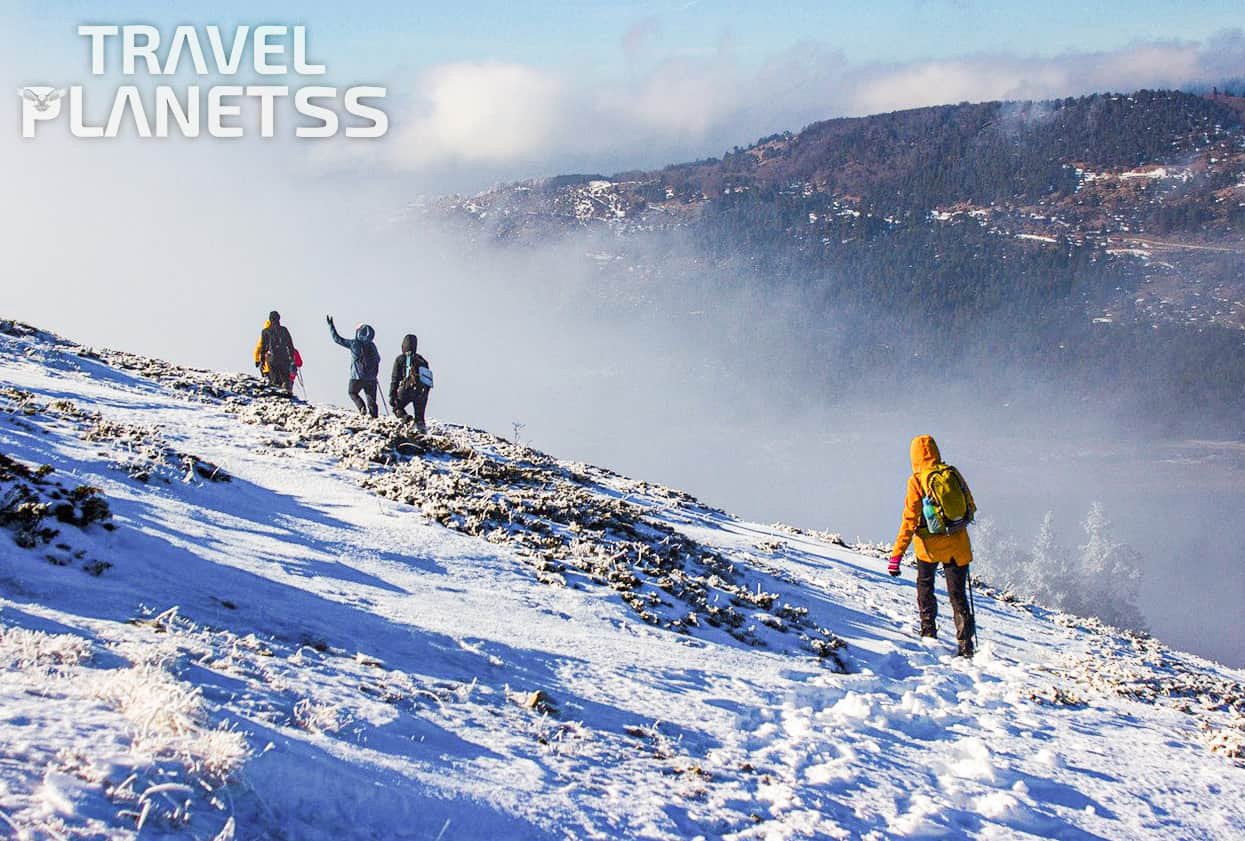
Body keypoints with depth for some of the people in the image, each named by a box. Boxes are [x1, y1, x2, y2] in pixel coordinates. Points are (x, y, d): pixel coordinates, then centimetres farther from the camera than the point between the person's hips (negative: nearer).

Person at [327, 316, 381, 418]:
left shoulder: (353, 343, -8)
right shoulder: (372, 345, 1)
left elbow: (337, 339, 0)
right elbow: (378, 359, 11)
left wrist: (330, 325, 9)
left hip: (357, 376, -2)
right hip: (371, 377, 3)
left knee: (352, 392, 21)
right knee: (371, 398, 9)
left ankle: (362, 407, -1)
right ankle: (374, 416, 1)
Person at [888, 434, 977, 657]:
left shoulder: (916, 481, -11)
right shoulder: (953, 473, 0)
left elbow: (910, 519, -14)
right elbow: (970, 508, 10)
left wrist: (897, 555, -12)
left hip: (930, 545, -2)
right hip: (958, 545, 2)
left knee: (925, 585, 25)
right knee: (958, 596, 9)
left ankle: (929, 632, 22)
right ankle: (966, 645, 1)